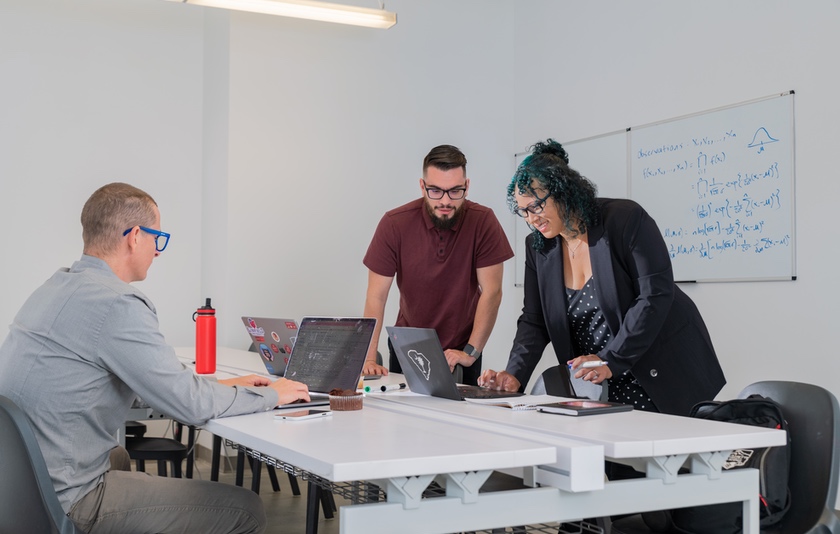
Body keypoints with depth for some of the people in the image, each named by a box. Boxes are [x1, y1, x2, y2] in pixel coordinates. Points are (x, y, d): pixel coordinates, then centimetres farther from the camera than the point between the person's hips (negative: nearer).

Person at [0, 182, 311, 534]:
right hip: (64, 502, -10)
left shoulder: (58, 287, 10)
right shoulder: (117, 304, -20)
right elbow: (189, 404, -18)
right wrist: (272, 395, -2)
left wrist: (222, 386, 18)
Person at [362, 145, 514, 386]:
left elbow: (491, 292, -14)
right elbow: (376, 296, -13)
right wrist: (369, 359, -22)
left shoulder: (483, 222, -15)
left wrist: (471, 352, -21)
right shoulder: (394, 224, -13)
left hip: (461, 352, -1)